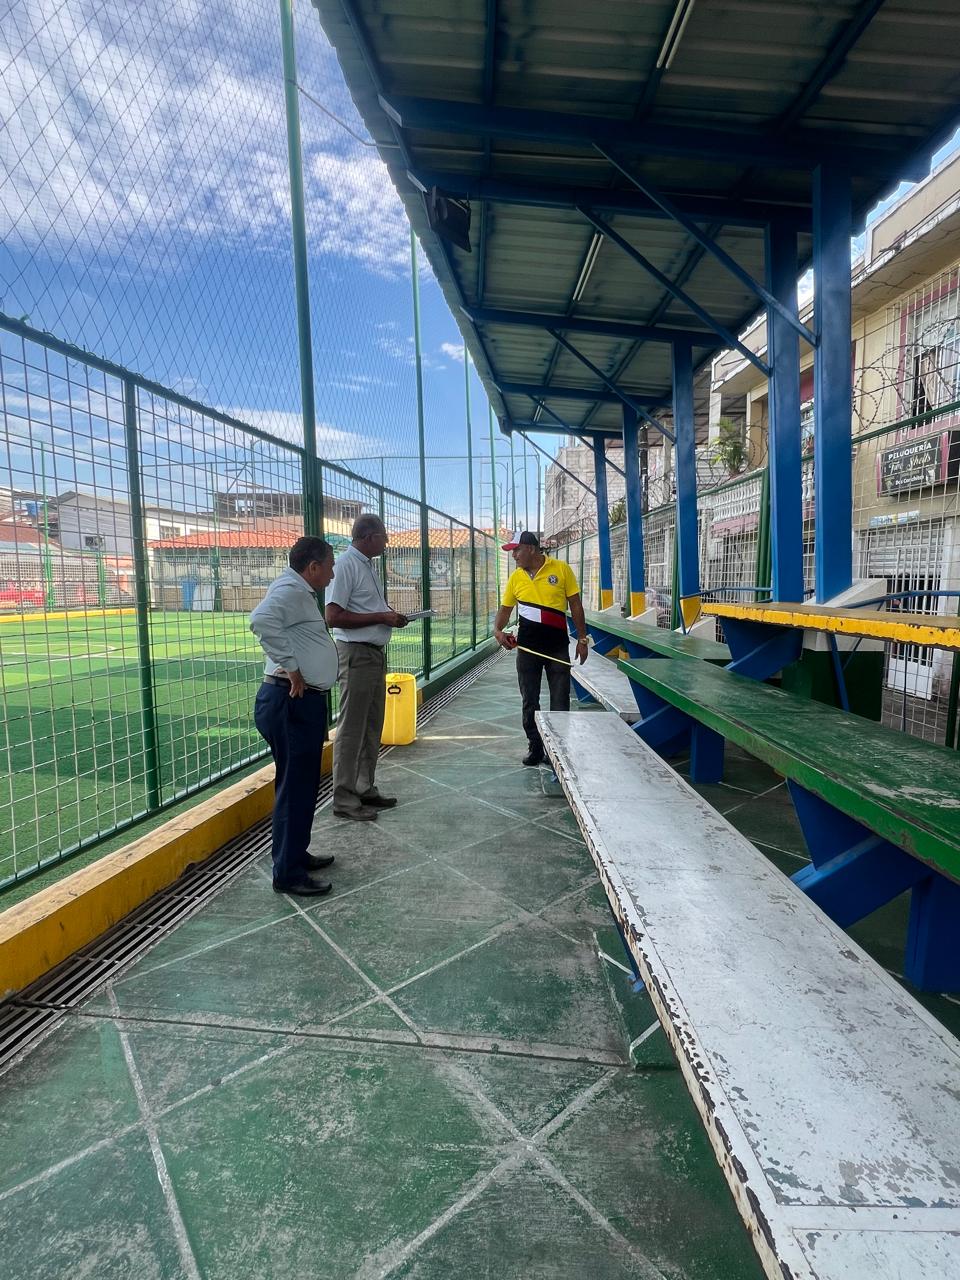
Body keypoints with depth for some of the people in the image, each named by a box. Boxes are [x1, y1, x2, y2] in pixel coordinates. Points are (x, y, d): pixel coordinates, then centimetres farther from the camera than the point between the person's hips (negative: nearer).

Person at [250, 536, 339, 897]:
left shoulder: (303, 593, 18)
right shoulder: (290, 589, -14)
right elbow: (262, 621, -33)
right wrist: (291, 668, -26)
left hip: (304, 702, 11)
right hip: (291, 702, -11)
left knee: (304, 784, 19)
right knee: (295, 787, -3)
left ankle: (297, 855, 33)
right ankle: (288, 873, 7)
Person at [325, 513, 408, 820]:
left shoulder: (367, 565, 15)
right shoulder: (346, 564, -14)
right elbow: (334, 616, -21)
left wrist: (390, 615, 6)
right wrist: (382, 617, -18)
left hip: (375, 653, 10)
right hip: (356, 654, -10)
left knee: (372, 726, 15)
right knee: (351, 729, -2)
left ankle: (365, 789, 27)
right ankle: (344, 799, 8)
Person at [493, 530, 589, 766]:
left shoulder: (561, 569, -6)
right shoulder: (515, 578, 2)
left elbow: (575, 605, -1)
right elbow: (505, 608, 9)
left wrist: (582, 639, -2)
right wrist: (498, 630, -11)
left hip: (558, 648, -3)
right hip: (527, 648, 3)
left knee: (560, 702, 3)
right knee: (530, 702, 9)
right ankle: (535, 748, 24)